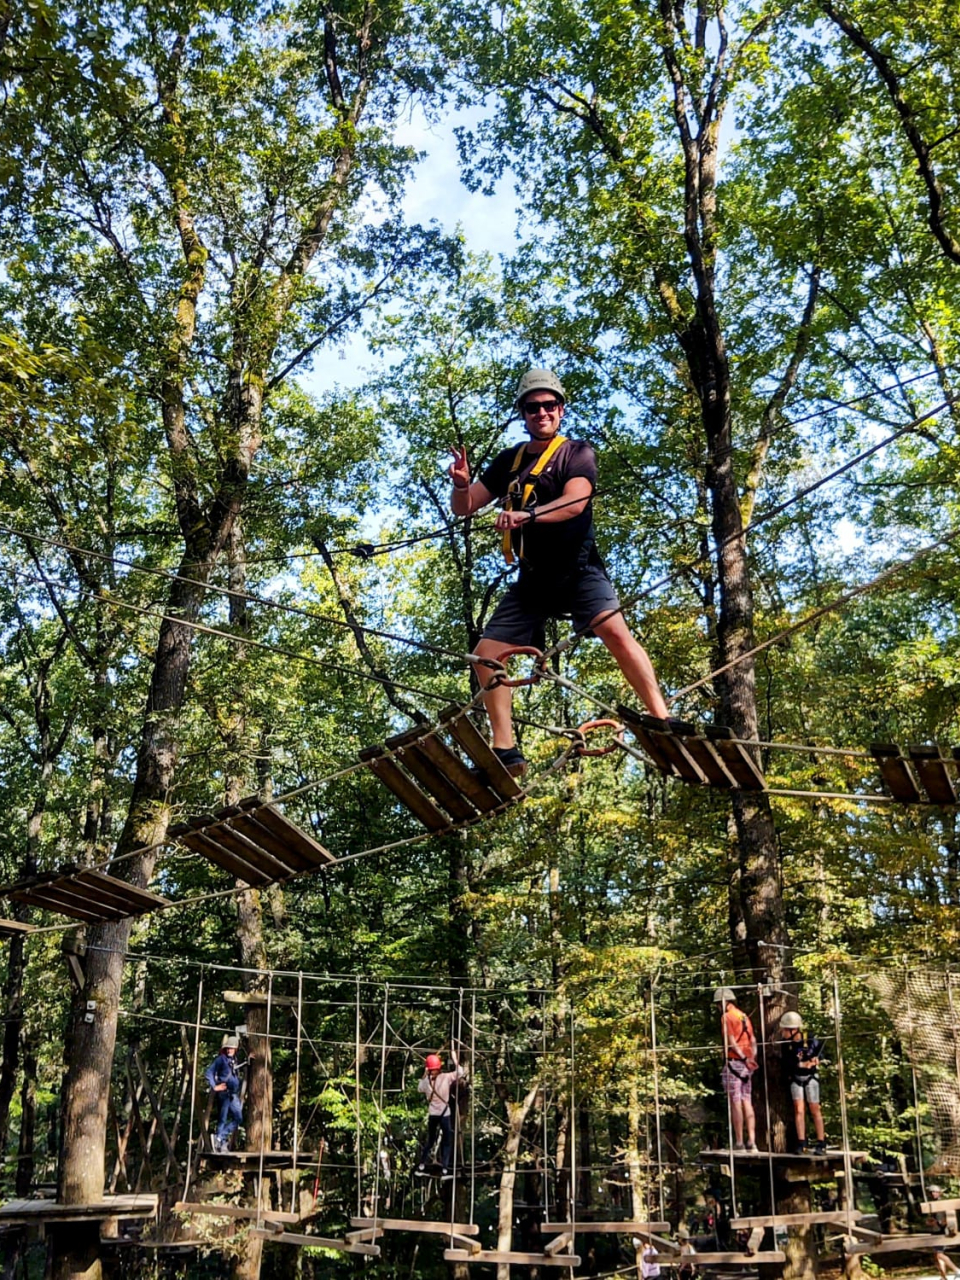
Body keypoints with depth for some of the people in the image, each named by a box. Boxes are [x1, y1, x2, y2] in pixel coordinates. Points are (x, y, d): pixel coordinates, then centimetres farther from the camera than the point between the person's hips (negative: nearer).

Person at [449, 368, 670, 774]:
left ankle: (662, 722, -26)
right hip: (532, 577, 5)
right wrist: (461, 484, -13)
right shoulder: (509, 461, 13)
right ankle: (506, 751, 0)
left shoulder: (577, 453, -1)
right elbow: (463, 508, 11)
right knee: (486, 654, -4)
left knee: (615, 630, -28)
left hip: (577, 568, -5)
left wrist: (527, 514, -38)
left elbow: (574, 502, -20)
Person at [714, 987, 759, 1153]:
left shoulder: (726, 1017, -7)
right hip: (746, 1065, 7)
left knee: (735, 1103, -5)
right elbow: (753, 1040, 12)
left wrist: (744, 1059, -19)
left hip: (733, 1062, -7)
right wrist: (752, 1058, 3)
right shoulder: (744, 1016, 17)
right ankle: (751, 1142, 4)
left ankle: (739, 1143, -5)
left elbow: (731, 1041, -16)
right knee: (747, 1102, 8)